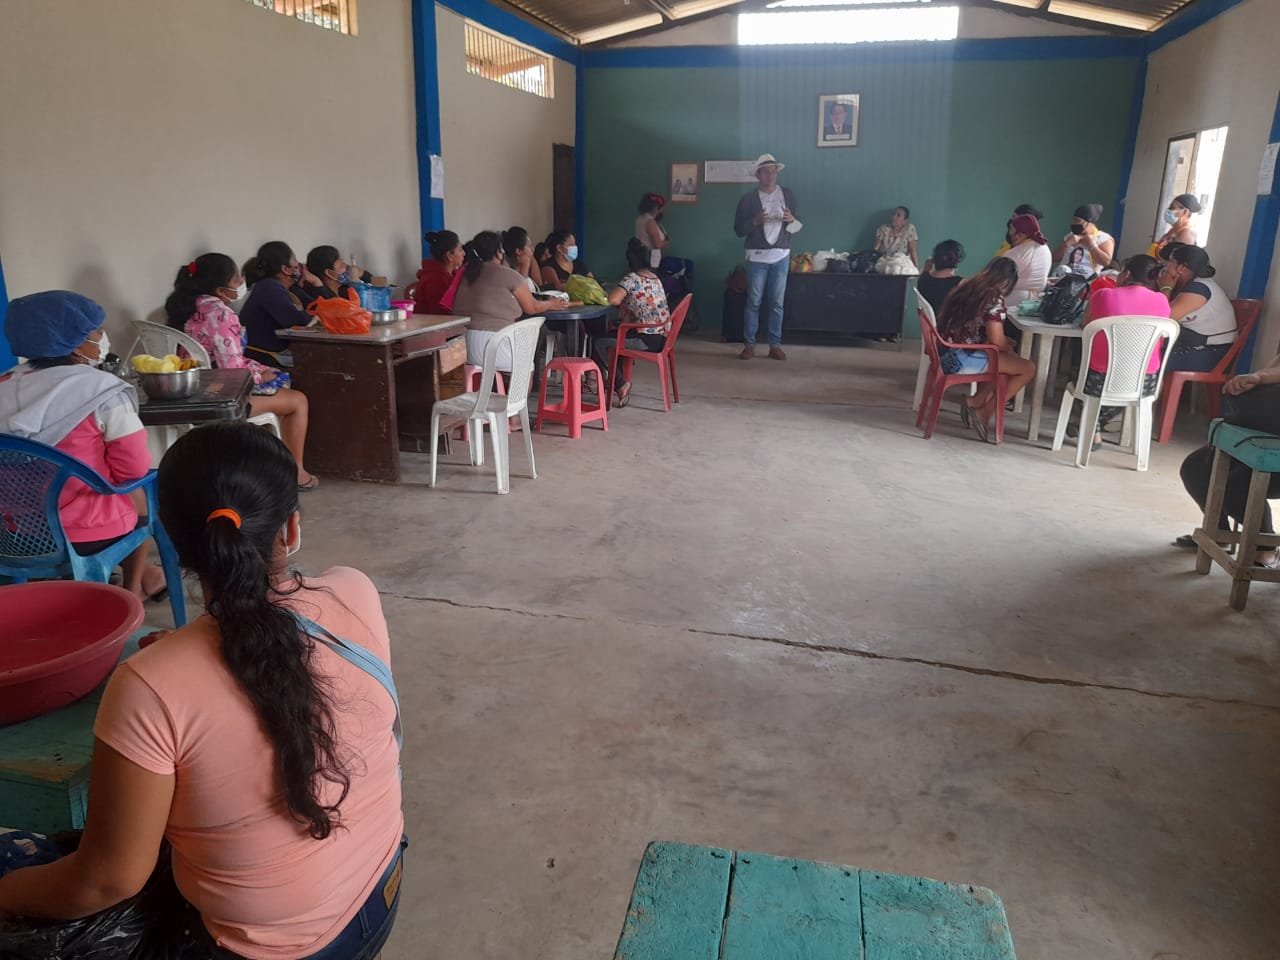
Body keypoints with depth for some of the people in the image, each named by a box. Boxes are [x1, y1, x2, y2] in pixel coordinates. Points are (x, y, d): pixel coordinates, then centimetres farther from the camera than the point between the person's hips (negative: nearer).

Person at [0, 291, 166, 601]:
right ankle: (134, 587, 35)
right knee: (142, 485, 24)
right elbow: (134, 469, -15)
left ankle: (138, 577, 39)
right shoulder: (103, 392, -18)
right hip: (84, 533, -6)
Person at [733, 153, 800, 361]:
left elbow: (797, 227, 10)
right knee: (753, 302, 0)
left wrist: (791, 220, -13)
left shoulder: (788, 194, 6)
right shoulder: (748, 198, -1)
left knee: (777, 303, 3)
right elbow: (738, 229, -1)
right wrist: (755, 221, -18)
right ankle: (749, 344, 6)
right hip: (757, 257, -2)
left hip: (781, 256, 2)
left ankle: (775, 345, 9)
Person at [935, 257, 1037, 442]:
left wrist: (1005, 343, 21)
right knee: (1028, 368, -1)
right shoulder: (994, 300, -10)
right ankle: (984, 412, 5)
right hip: (961, 359, -9)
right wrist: (1010, 350, 10)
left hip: (946, 355, 9)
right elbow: (997, 341, -12)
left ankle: (978, 403, 11)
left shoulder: (966, 287, 14)